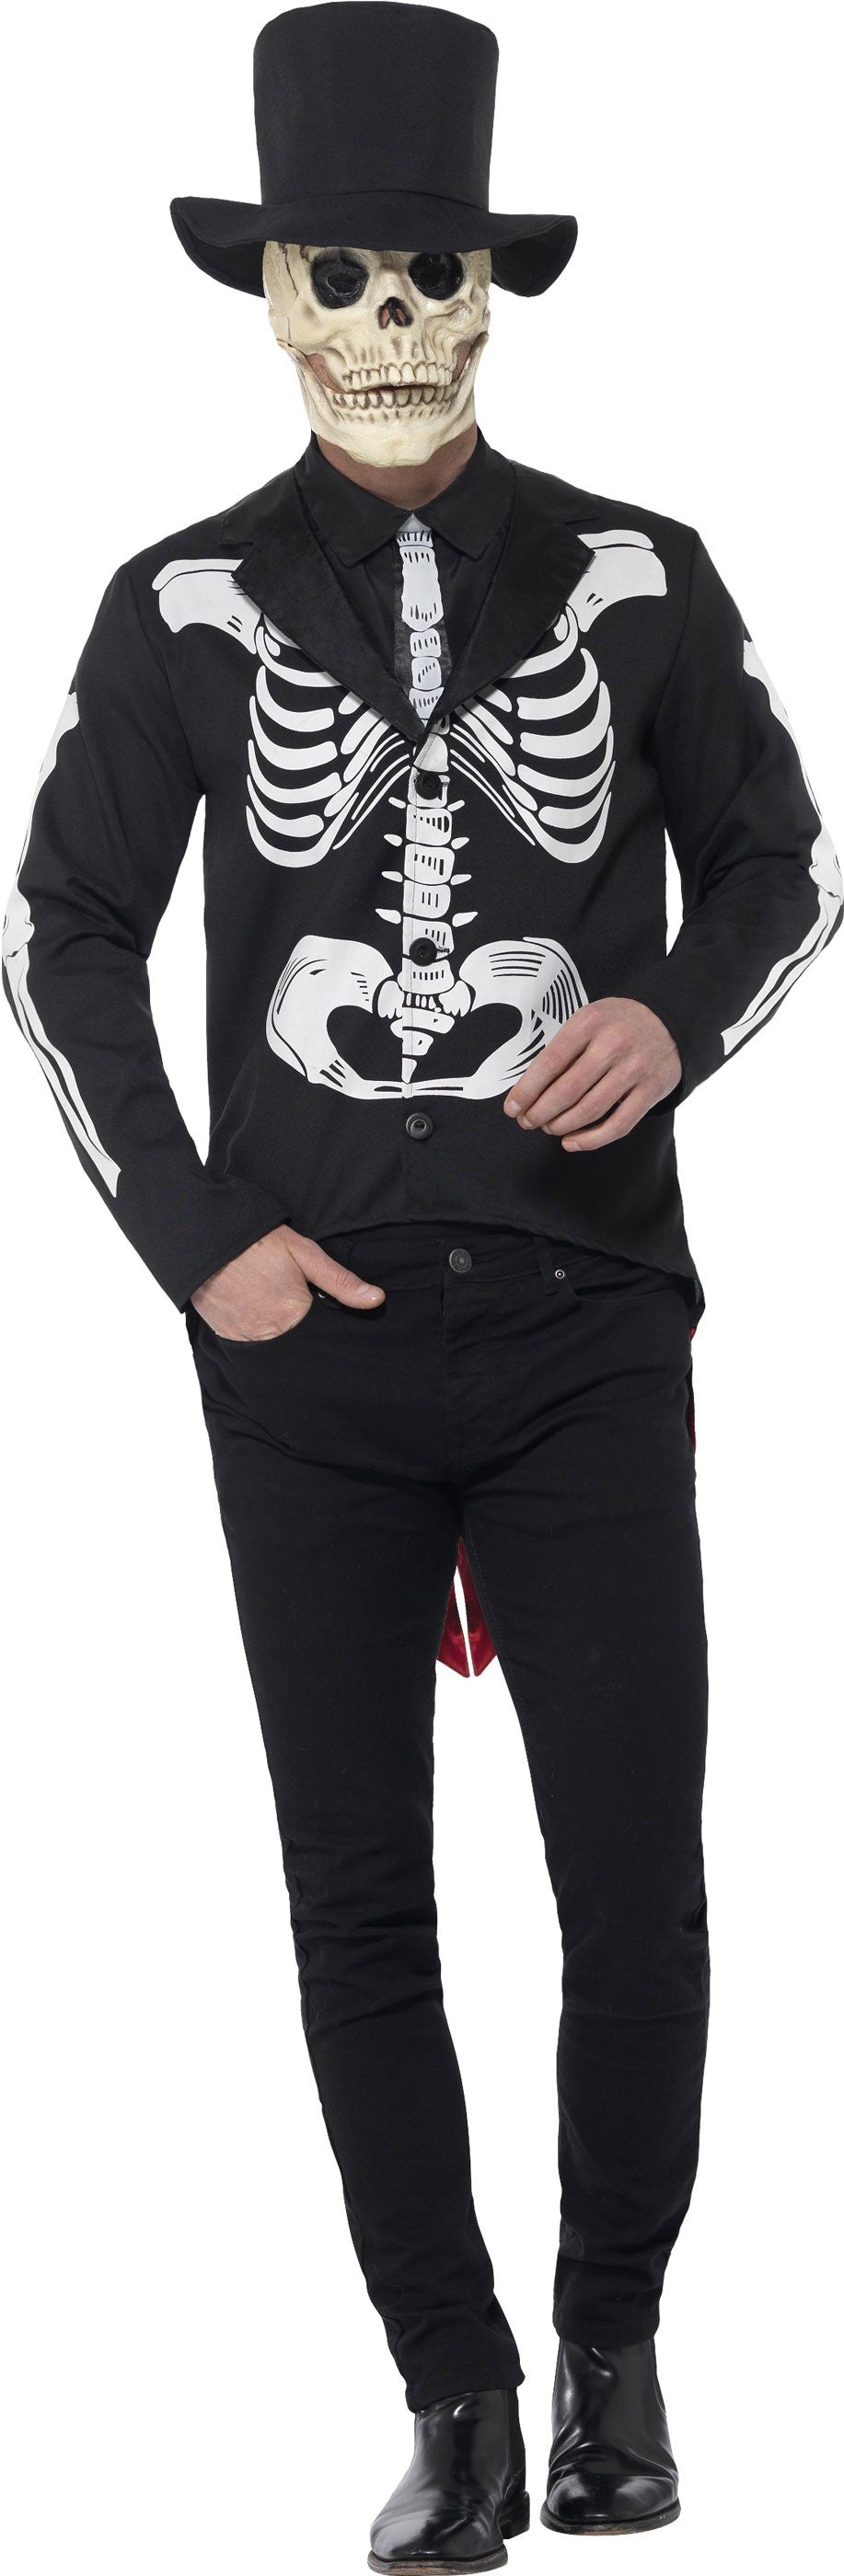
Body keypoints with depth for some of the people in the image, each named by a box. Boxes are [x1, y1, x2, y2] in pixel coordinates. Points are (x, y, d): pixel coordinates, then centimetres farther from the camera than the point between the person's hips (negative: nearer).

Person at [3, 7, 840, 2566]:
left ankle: (615, 2343, 22)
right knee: (361, 1896, 5)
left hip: (590, 1331, 0)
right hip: (315, 1346, 1)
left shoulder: (635, 576, -1)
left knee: (636, 1879, -1)